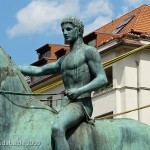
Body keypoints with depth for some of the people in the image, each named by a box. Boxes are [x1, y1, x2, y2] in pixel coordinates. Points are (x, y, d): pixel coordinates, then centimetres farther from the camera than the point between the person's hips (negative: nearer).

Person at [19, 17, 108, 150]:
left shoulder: (88, 51, 1)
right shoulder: (64, 60, 27)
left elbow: (103, 79, -9)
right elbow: (38, 70, 26)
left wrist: (79, 91, -22)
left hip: (81, 104, -9)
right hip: (65, 106, 9)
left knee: (57, 128, -38)